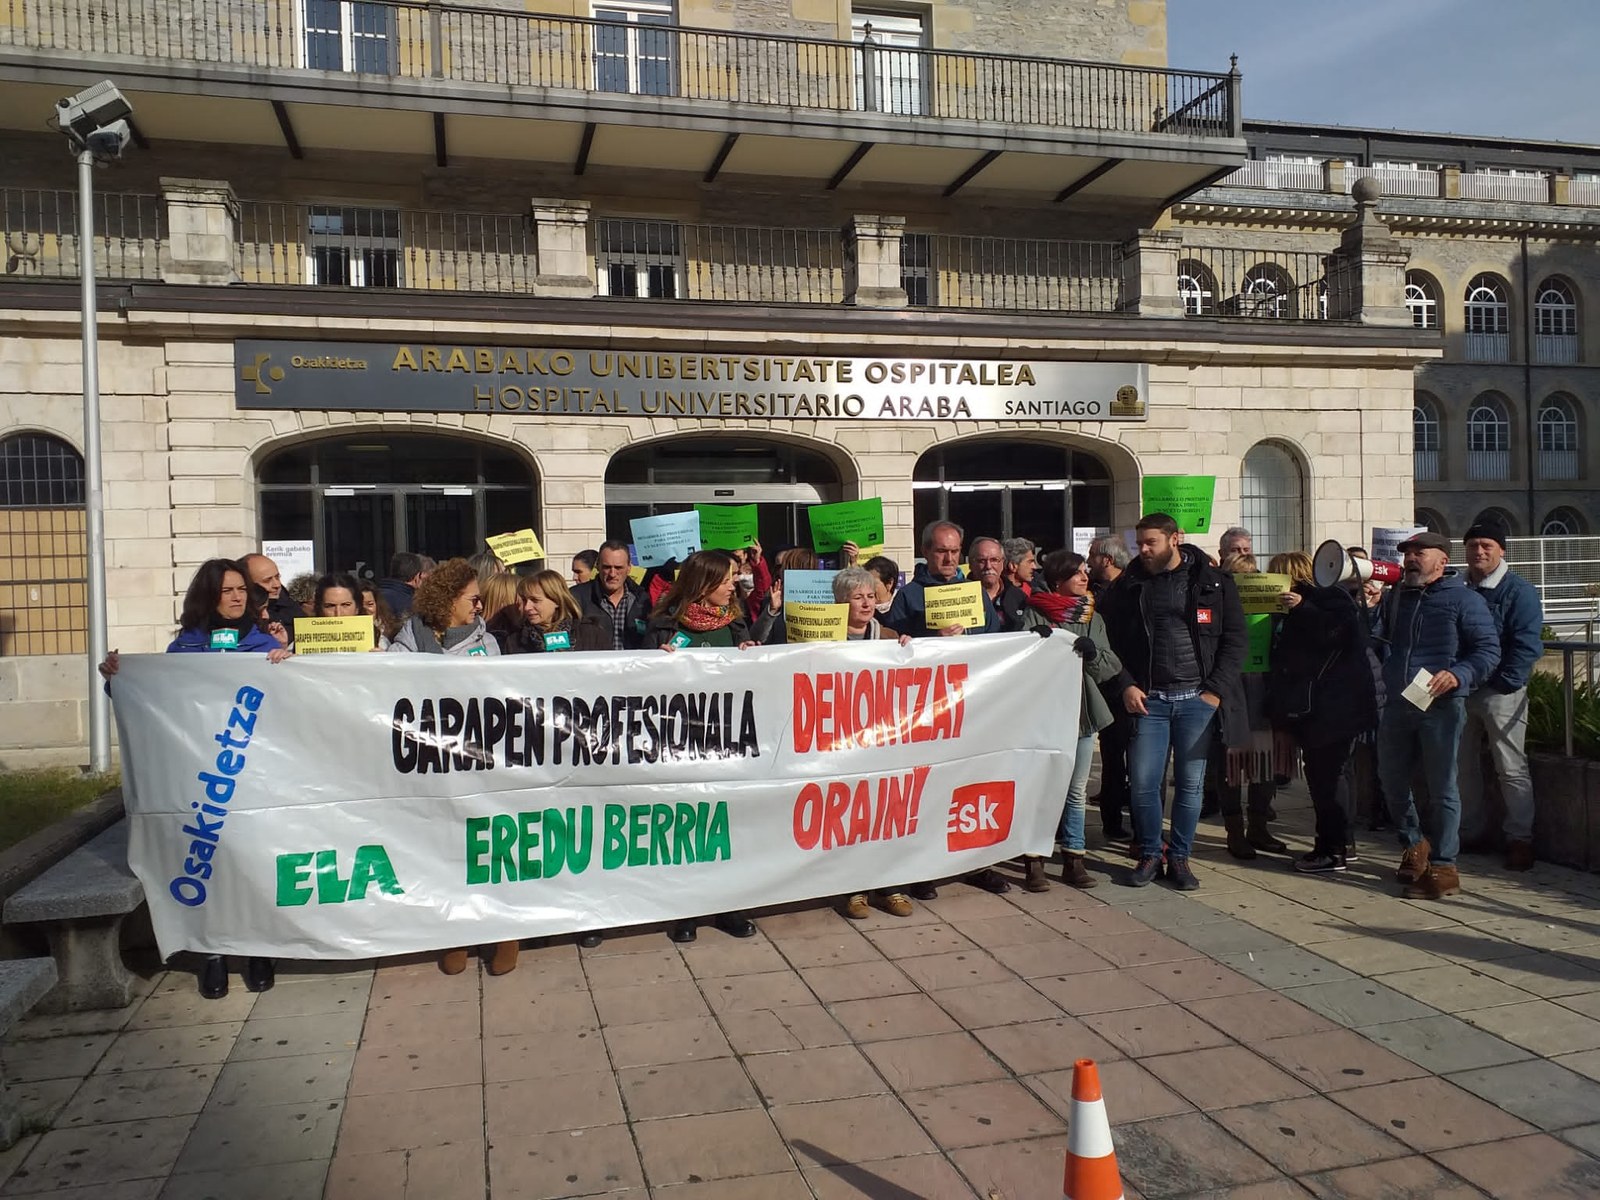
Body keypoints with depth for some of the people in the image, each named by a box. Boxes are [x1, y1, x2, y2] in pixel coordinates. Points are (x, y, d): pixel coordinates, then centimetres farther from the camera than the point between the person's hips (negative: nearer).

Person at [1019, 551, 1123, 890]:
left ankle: (1073, 859, 19)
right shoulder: (1034, 615, -3)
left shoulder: (1093, 619, 11)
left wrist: (1093, 653, -16)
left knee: (1076, 791, 11)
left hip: (1083, 712, 5)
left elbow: (1111, 667, 5)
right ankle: (1034, 861, 7)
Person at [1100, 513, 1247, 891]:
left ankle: (1179, 858, 20)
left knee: (1191, 784, 5)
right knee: (1142, 783, -1)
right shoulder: (1127, 587, 6)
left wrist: (1215, 690, -7)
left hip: (1198, 699, -1)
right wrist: (1126, 684, -6)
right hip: (1147, 699, 1)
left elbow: (1235, 639, 1)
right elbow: (1111, 642, 7)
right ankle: (1149, 855, 17)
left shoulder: (1213, 582, 2)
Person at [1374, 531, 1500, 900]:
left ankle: (1443, 866, 7)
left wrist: (1458, 675, -23)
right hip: (1397, 704, 6)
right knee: (1391, 779, 13)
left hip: (1441, 706, -6)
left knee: (1442, 787, 0)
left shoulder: (1464, 599, -3)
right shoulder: (1396, 597, 16)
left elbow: (1489, 650, -7)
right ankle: (1415, 845, 34)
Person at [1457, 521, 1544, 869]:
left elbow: (1527, 645, -12)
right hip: (1461, 692, 6)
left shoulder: (1519, 591, -5)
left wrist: (1504, 683, -17)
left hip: (1501, 693, -6)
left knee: (1511, 769, -2)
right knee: (1462, 766, 12)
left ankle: (1520, 838, 5)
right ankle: (1471, 831, 24)